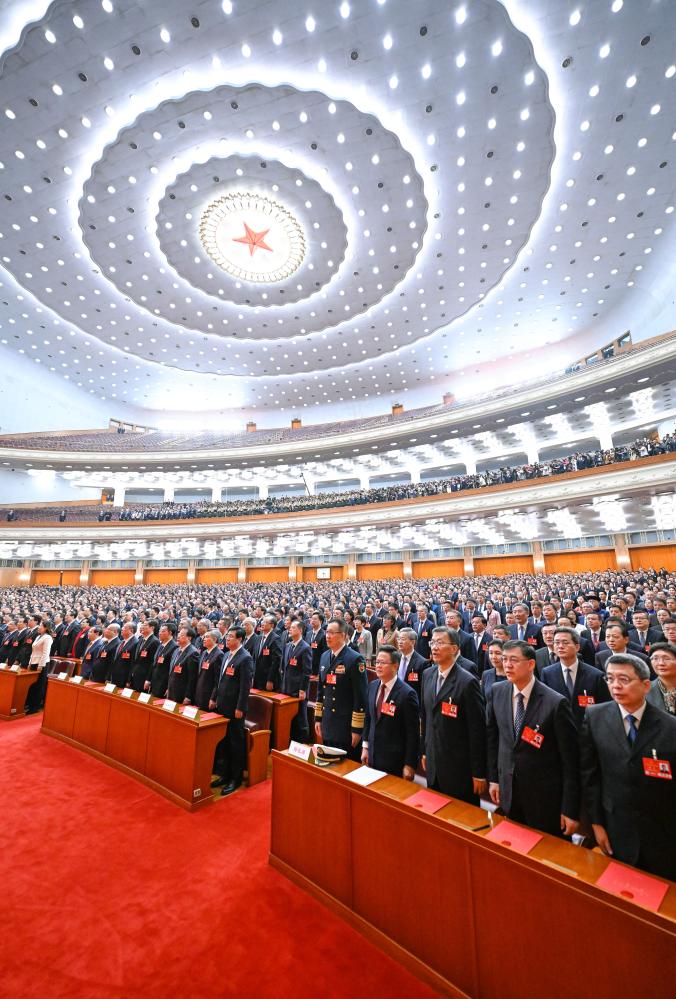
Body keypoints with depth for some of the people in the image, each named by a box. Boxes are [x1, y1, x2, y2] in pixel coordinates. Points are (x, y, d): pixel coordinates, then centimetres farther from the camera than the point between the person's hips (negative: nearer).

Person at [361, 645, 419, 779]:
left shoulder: (407, 693, -20)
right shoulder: (373, 686, 0)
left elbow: (413, 733, -15)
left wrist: (410, 765, -12)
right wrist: (365, 747, 10)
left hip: (395, 760, -5)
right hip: (373, 755, 6)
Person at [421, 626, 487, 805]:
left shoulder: (467, 682, -20)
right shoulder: (427, 675, 1)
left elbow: (477, 729, -16)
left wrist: (479, 773, -12)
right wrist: (425, 751, 13)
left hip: (459, 768, -6)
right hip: (433, 765, 6)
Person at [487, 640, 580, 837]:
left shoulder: (556, 702, -21)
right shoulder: (497, 692, -6)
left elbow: (570, 760, -14)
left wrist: (570, 810, -10)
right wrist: (493, 778, 8)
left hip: (545, 799, -4)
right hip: (508, 793, 4)